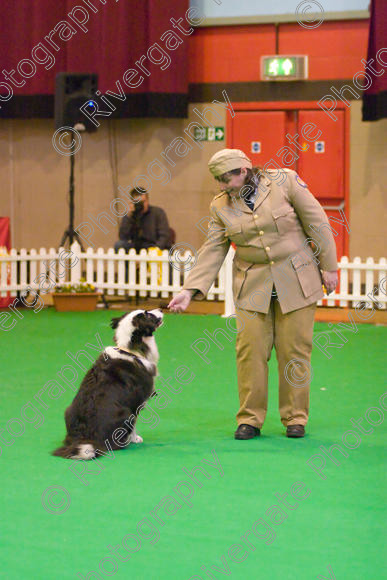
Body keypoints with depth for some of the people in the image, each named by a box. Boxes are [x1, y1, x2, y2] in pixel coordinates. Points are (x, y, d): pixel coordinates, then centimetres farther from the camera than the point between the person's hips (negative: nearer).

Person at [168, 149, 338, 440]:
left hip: (296, 281, -2)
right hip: (252, 285, 2)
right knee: (250, 348, -4)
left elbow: (318, 224, -3)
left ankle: (296, 417, 12)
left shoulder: (286, 181, -7)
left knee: (294, 350, 0)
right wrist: (190, 290, -8)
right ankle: (250, 419, 6)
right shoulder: (220, 206, 2)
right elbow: (212, 251, 2)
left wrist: (329, 267, -3)